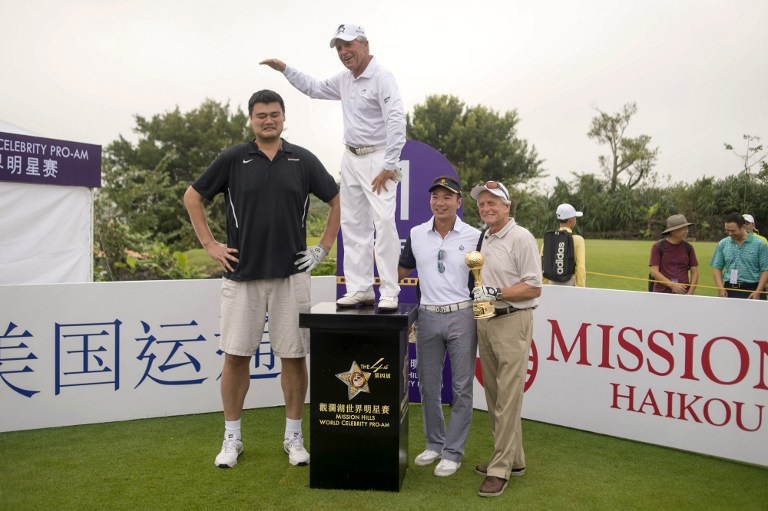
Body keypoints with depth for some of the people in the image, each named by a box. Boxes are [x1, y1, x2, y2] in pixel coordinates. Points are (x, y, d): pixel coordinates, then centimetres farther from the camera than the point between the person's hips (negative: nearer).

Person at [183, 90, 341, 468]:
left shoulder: (303, 160, 4)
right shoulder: (233, 159, 2)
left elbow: (338, 199, 13)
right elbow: (192, 197, 10)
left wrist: (324, 246, 6)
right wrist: (209, 244, 4)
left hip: (291, 274, 1)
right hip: (242, 273, 0)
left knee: (294, 356, 5)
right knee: (235, 356, 3)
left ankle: (293, 437, 20)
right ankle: (232, 438, 19)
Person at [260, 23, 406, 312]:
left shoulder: (381, 78, -12)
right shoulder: (344, 80, 13)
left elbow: (396, 121, -21)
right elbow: (315, 89, 32)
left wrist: (389, 166, -23)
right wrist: (285, 70, 27)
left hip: (377, 159, -8)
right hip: (351, 158, 8)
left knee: (384, 222, -15)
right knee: (354, 225, 6)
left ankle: (389, 294, -11)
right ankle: (360, 290, 12)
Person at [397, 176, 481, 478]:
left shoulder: (474, 237, -2)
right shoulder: (416, 234, 6)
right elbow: (401, 272, 15)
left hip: (462, 317, -3)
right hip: (428, 316, 3)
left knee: (461, 388, 3)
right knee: (428, 385, 12)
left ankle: (453, 452, 15)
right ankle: (434, 443, 29)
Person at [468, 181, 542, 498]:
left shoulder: (521, 238, -10)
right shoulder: (483, 238, 14)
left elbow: (533, 288, -13)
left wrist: (496, 293, -20)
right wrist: (478, 293, 6)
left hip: (512, 322, -8)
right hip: (485, 321, 8)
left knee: (507, 398, -4)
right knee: (494, 395, 13)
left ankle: (500, 469, 4)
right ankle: (514, 460, 26)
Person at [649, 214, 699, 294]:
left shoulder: (688, 247, 7)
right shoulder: (658, 247, -2)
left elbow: (694, 272, 8)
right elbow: (654, 272, -8)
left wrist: (690, 293, -5)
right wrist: (672, 285, -17)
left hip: (683, 293, 2)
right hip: (661, 293, -2)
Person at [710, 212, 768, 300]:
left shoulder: (759, 245, -1)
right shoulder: (723, 244, 6)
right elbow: (717, 268, 9)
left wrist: (758, 292, -11)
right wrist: (721, 288, -3)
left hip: (752, 291, -2)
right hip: (729, 290, 2)